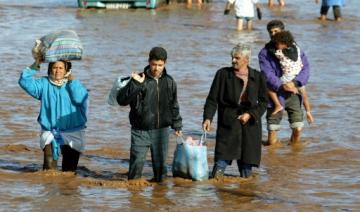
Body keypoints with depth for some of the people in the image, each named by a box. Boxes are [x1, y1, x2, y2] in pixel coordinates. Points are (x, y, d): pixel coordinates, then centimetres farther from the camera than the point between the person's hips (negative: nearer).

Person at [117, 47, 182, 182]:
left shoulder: (169, 82, 4)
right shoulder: (139, 80, -8)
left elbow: (173, 105, 17)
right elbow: (121, 100, -16)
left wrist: (177, 125, 18)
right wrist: (135, 84, -26)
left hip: (161, 131, 3)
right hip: (140, 131, -3)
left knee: (160, 164, 10)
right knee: (136, 163, -3)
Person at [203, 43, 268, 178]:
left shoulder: (258, 77, 5)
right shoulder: (223, 74, 2)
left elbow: (263, 102, 8)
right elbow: (212, 99, 0)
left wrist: (250, 114, -8)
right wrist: (208, 118, -14)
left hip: (250, 124, 2)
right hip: (228, 123, -2)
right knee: (221, 159, -14)